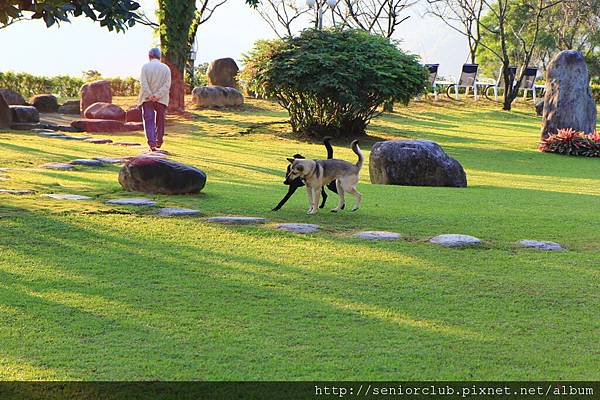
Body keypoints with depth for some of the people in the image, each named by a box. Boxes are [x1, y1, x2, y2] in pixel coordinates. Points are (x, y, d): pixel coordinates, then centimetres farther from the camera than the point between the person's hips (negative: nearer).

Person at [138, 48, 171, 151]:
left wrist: (150, 96, -12)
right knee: (160, 121, 17)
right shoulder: (166, 68, 2)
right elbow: (167, 85, -8)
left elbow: (143, 83, -12)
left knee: (149, 121, -2)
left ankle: (152, 143, -17)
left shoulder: (145, 67, -3)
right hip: (161, 100, 2)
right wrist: (157, 95, -12)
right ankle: (159, 141, 29)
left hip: (147, 99, -2)